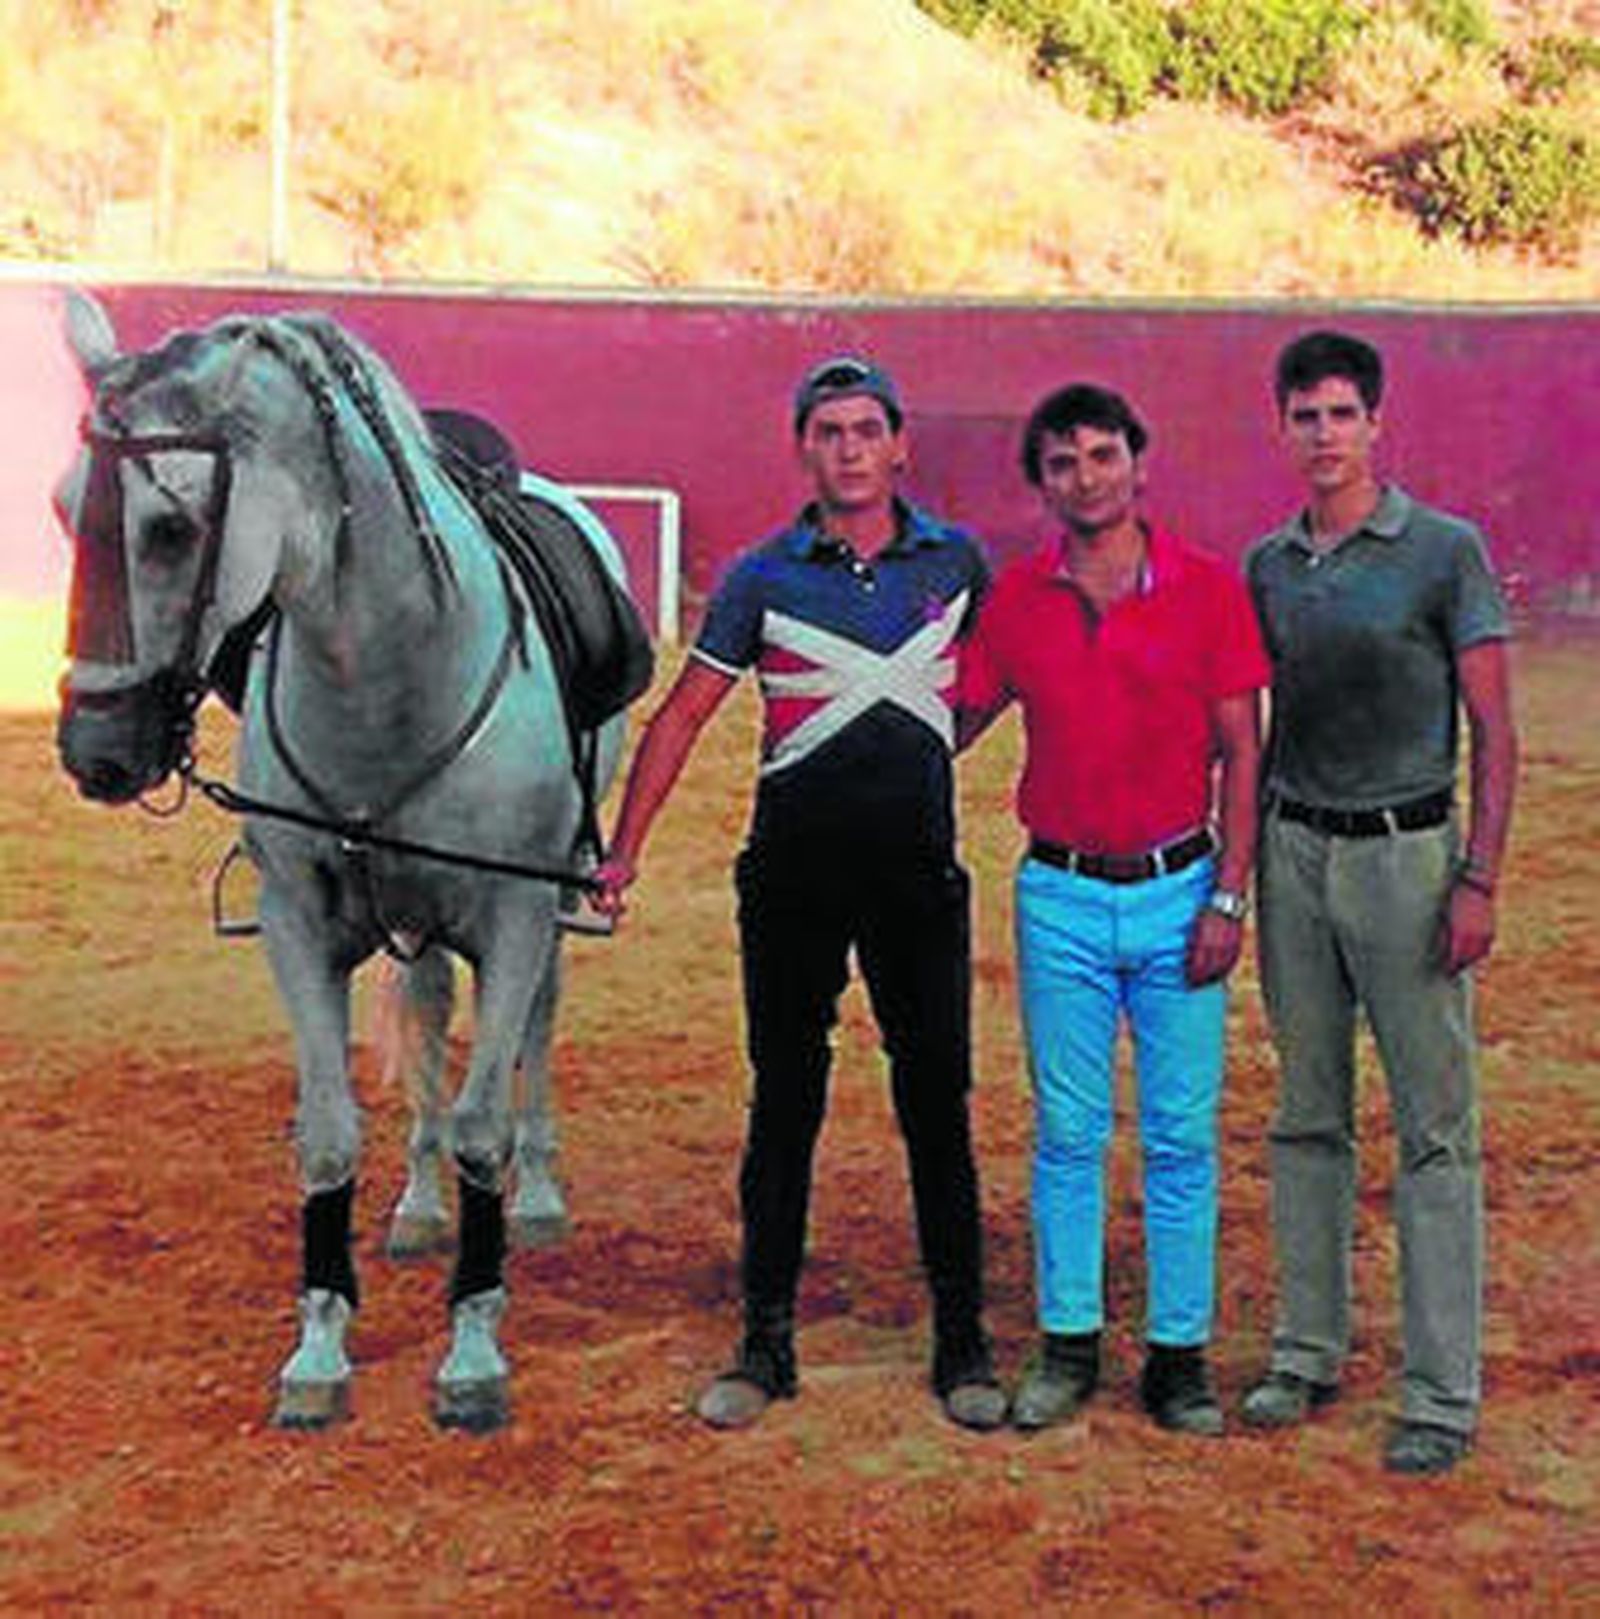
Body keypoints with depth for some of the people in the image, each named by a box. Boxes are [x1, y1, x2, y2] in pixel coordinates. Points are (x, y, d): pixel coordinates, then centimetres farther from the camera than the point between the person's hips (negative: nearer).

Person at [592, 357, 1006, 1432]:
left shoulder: (957, 561, 4)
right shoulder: (763, 577, 0)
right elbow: (683, 715, 1)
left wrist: (920, 741, 13)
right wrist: (623, 852, -4)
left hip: (918, 871, 1)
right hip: (793, 875, -1)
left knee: (938, 1109, 5)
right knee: (785, 1109, 6)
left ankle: (963, 1344, 17)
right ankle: (768, 1343, 17)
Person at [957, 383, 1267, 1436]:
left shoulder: (1209, 590, -2)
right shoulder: (1016, 600, 3)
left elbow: (1242, 755, -1)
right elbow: (950, 725, 12)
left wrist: (1228, 898, -6)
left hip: (1177, 892, -1)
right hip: (1060, 896, 1)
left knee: (1183, 1138, 5)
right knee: (1068, 1133, 8)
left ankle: (1180, 1353, 17)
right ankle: (1068, 1347, 20)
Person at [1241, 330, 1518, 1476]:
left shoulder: (1446, 552, -4)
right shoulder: (1267, 566, 10)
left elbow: (1494, 730, -5)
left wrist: (1480, 879, -13)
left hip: (1406, 854, -5)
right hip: (1294, 854, 5)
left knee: (1436, 1131, -1)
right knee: (1308, 1121, 12)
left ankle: (1443, 1394, 7)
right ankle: (1308, 1354, 24)